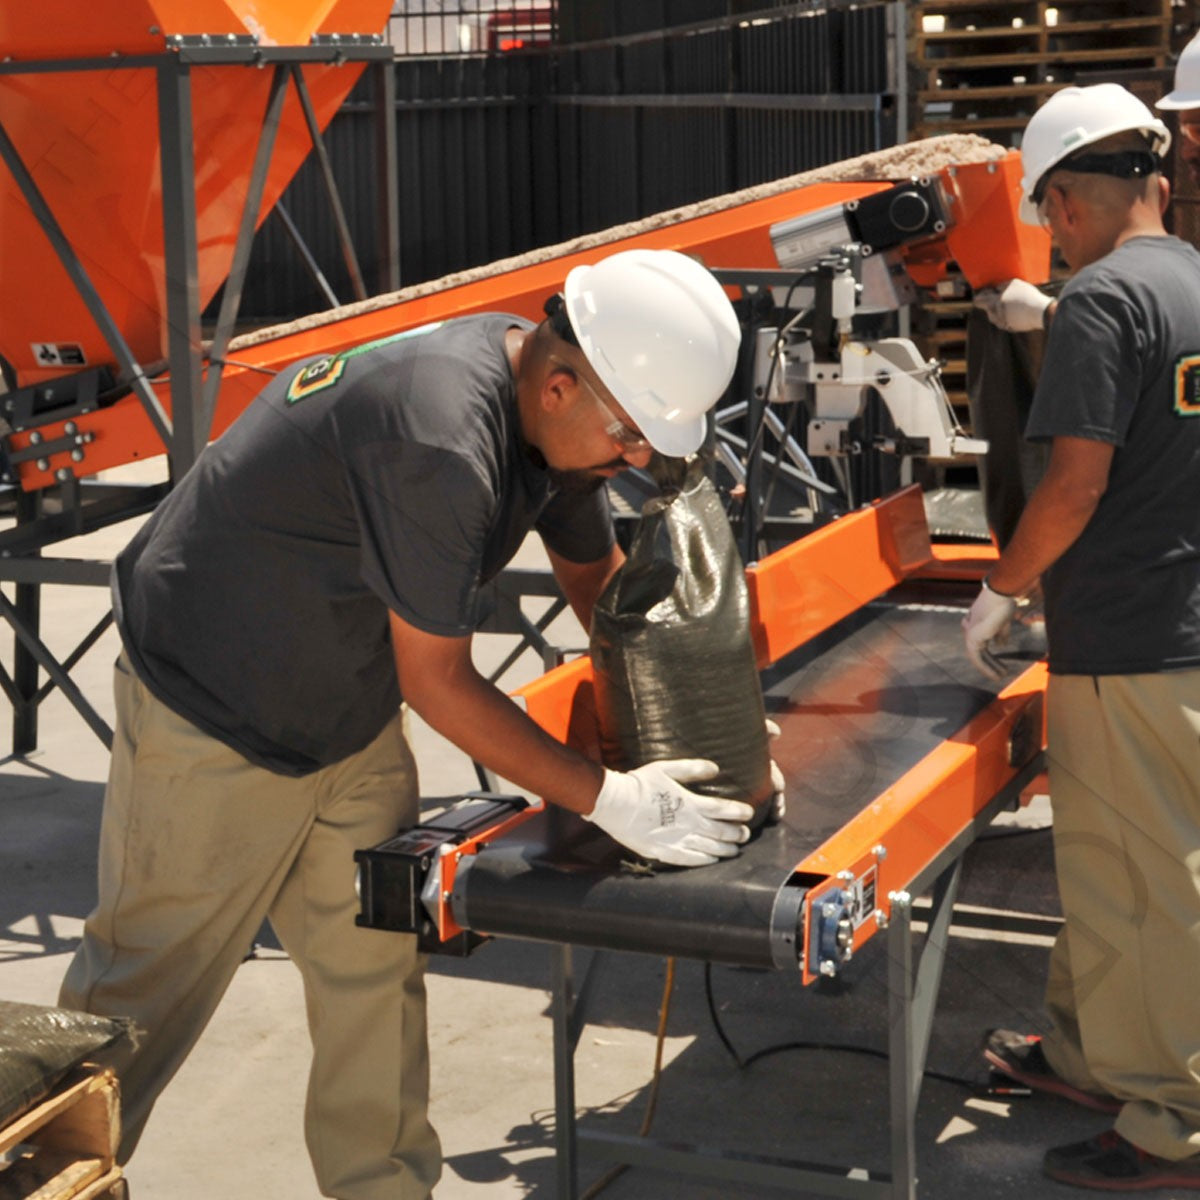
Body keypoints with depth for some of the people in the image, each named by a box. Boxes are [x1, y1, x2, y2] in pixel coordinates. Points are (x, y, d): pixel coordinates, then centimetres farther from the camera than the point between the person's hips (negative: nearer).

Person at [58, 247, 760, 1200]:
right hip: (215, 718, -8)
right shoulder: (441, 441, -36)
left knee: (377, 964, 10)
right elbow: (436, 681, -28)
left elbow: (593, 571, 10)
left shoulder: (553, 407, -7)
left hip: (351, 712, 8)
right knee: (147, 985, 4)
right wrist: (607, 799, -23)